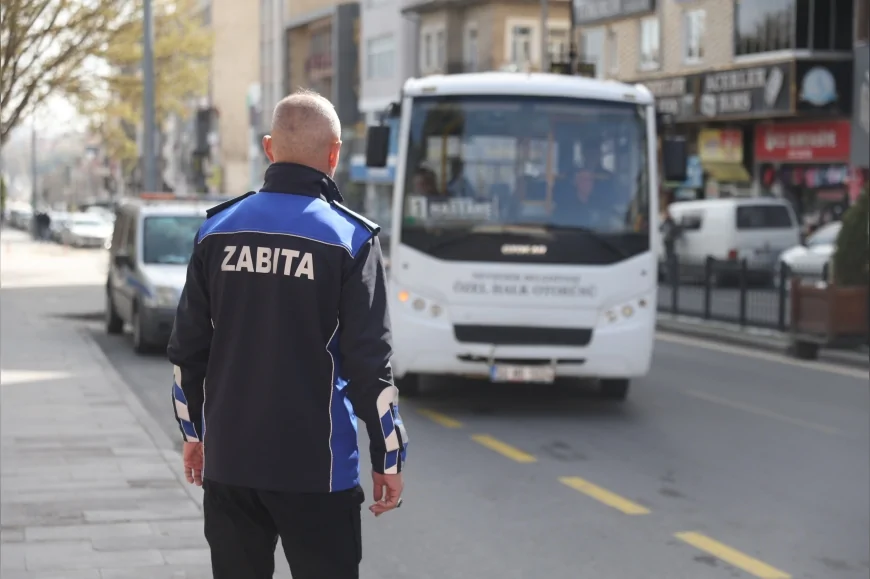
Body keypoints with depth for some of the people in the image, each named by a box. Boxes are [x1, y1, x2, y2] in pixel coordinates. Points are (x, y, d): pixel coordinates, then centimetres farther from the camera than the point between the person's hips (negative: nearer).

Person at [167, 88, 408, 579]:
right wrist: (389, 458, -2)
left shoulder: (218, 230, 4)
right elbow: (370, 362, -10)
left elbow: (188, 347, 8)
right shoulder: (349, 238, -8)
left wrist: (194, 430, 20)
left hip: (228, 460, 4)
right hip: (316, 465, -4)